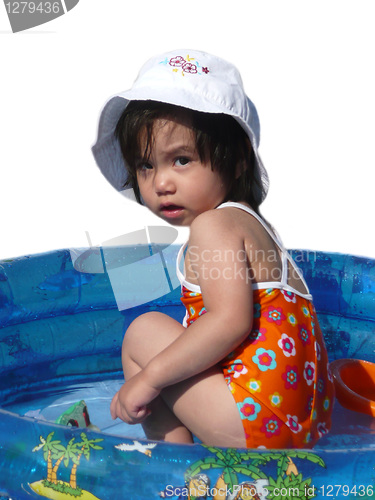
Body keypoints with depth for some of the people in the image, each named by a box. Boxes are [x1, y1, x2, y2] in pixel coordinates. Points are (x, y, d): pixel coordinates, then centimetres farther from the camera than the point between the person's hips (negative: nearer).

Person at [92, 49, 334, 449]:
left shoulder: (213, 225, -14)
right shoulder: (249, 221, 15)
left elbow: (230, 321, -27)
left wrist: (150, 377, -20)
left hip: (260, 422, -10)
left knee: (144, 333, -1)